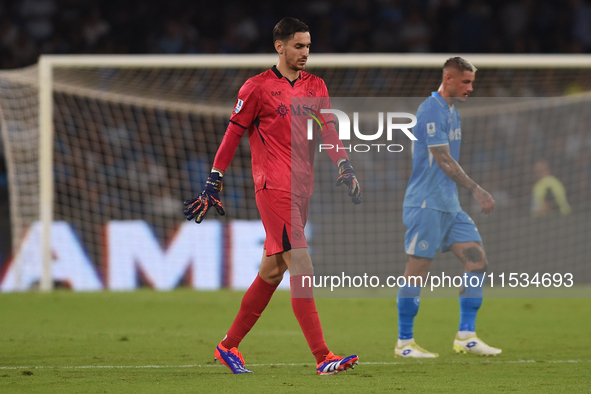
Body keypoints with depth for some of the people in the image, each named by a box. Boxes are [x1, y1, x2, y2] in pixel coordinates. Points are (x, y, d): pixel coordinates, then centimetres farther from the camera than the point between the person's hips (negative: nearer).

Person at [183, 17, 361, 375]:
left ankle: (229, 346, 24)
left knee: (272, 271, 11)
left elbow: (328, 131, 10)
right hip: (274, 188, -7)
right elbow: (234, 133, 2)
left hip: (301, 190, 7)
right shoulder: (257, 88, -3)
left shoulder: (316, 86, 14)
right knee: (301, 268, -14)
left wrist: (345, 167, -6)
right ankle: (323, 358, -19)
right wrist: (214, 182, 2)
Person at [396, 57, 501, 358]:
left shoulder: (452, 112, 16)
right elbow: (444, 161, -19)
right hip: (426, 205, -9)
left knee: (477, 260, 1)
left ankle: (466, 336, 4)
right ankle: (404, 343, 3)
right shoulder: (431, 111, -14)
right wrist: (476, 190, -21)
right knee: (417, 271, -4)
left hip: (449, 205, 9)